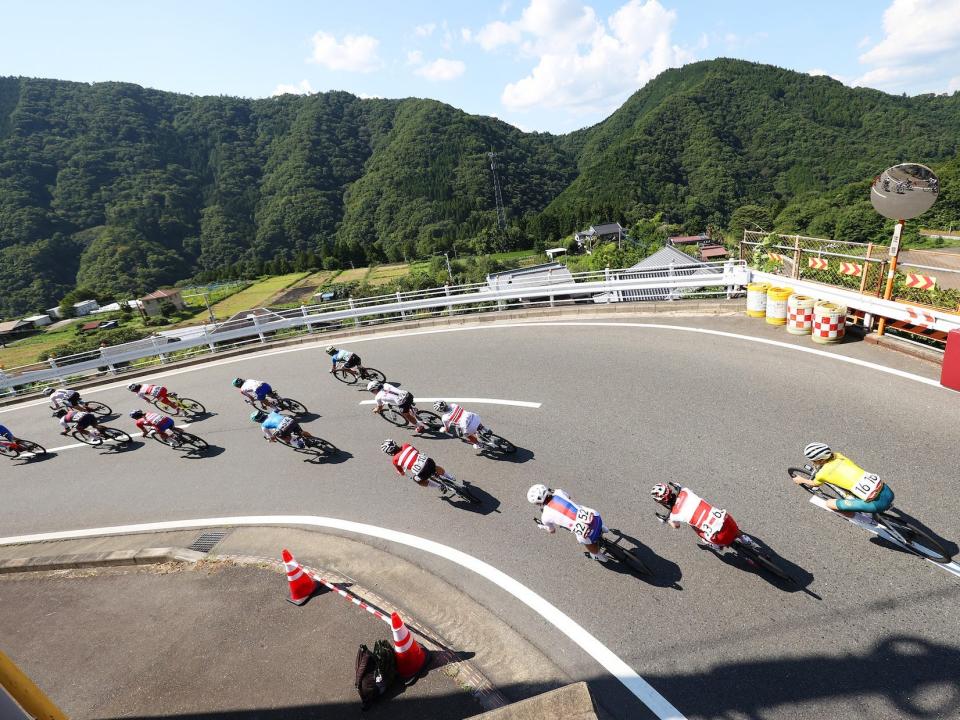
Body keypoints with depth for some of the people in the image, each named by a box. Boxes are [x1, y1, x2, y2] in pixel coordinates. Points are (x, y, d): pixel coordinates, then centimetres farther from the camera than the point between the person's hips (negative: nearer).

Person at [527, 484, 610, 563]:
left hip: (588, 534, -4)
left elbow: (552, 531, 19)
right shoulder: (559, 492, 3)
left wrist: (543, 527, 40)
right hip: (595, 516, 4)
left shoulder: (545, 516, -4)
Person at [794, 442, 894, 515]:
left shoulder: (822, 473, -6)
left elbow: (814, 484, 19)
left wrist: (801, 480, 38)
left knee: (829, 504, 6)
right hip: (887, 491, 7)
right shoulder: (838, 455, 8)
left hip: (877, 502, -7)